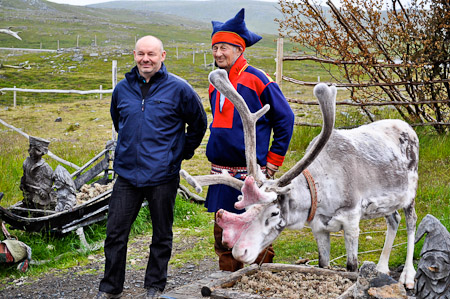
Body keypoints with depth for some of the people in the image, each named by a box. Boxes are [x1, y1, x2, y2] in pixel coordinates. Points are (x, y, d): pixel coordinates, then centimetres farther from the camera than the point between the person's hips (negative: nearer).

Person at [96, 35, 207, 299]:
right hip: (127, 174, 3)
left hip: (163, 176, -3)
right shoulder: (123, 89, 6)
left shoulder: (178, 89, -6)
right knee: (115, 233, 6)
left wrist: (182, 152, 10)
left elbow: (199, 123, 7)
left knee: (162, 236, 10)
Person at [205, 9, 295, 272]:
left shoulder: (256, 79, -8)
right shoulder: (216, 85, 13)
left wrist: (274, 160, -5)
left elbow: (285, 118, -4)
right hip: (221, 172, 7)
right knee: (223, 234, 10)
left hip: (251, 171, -7)